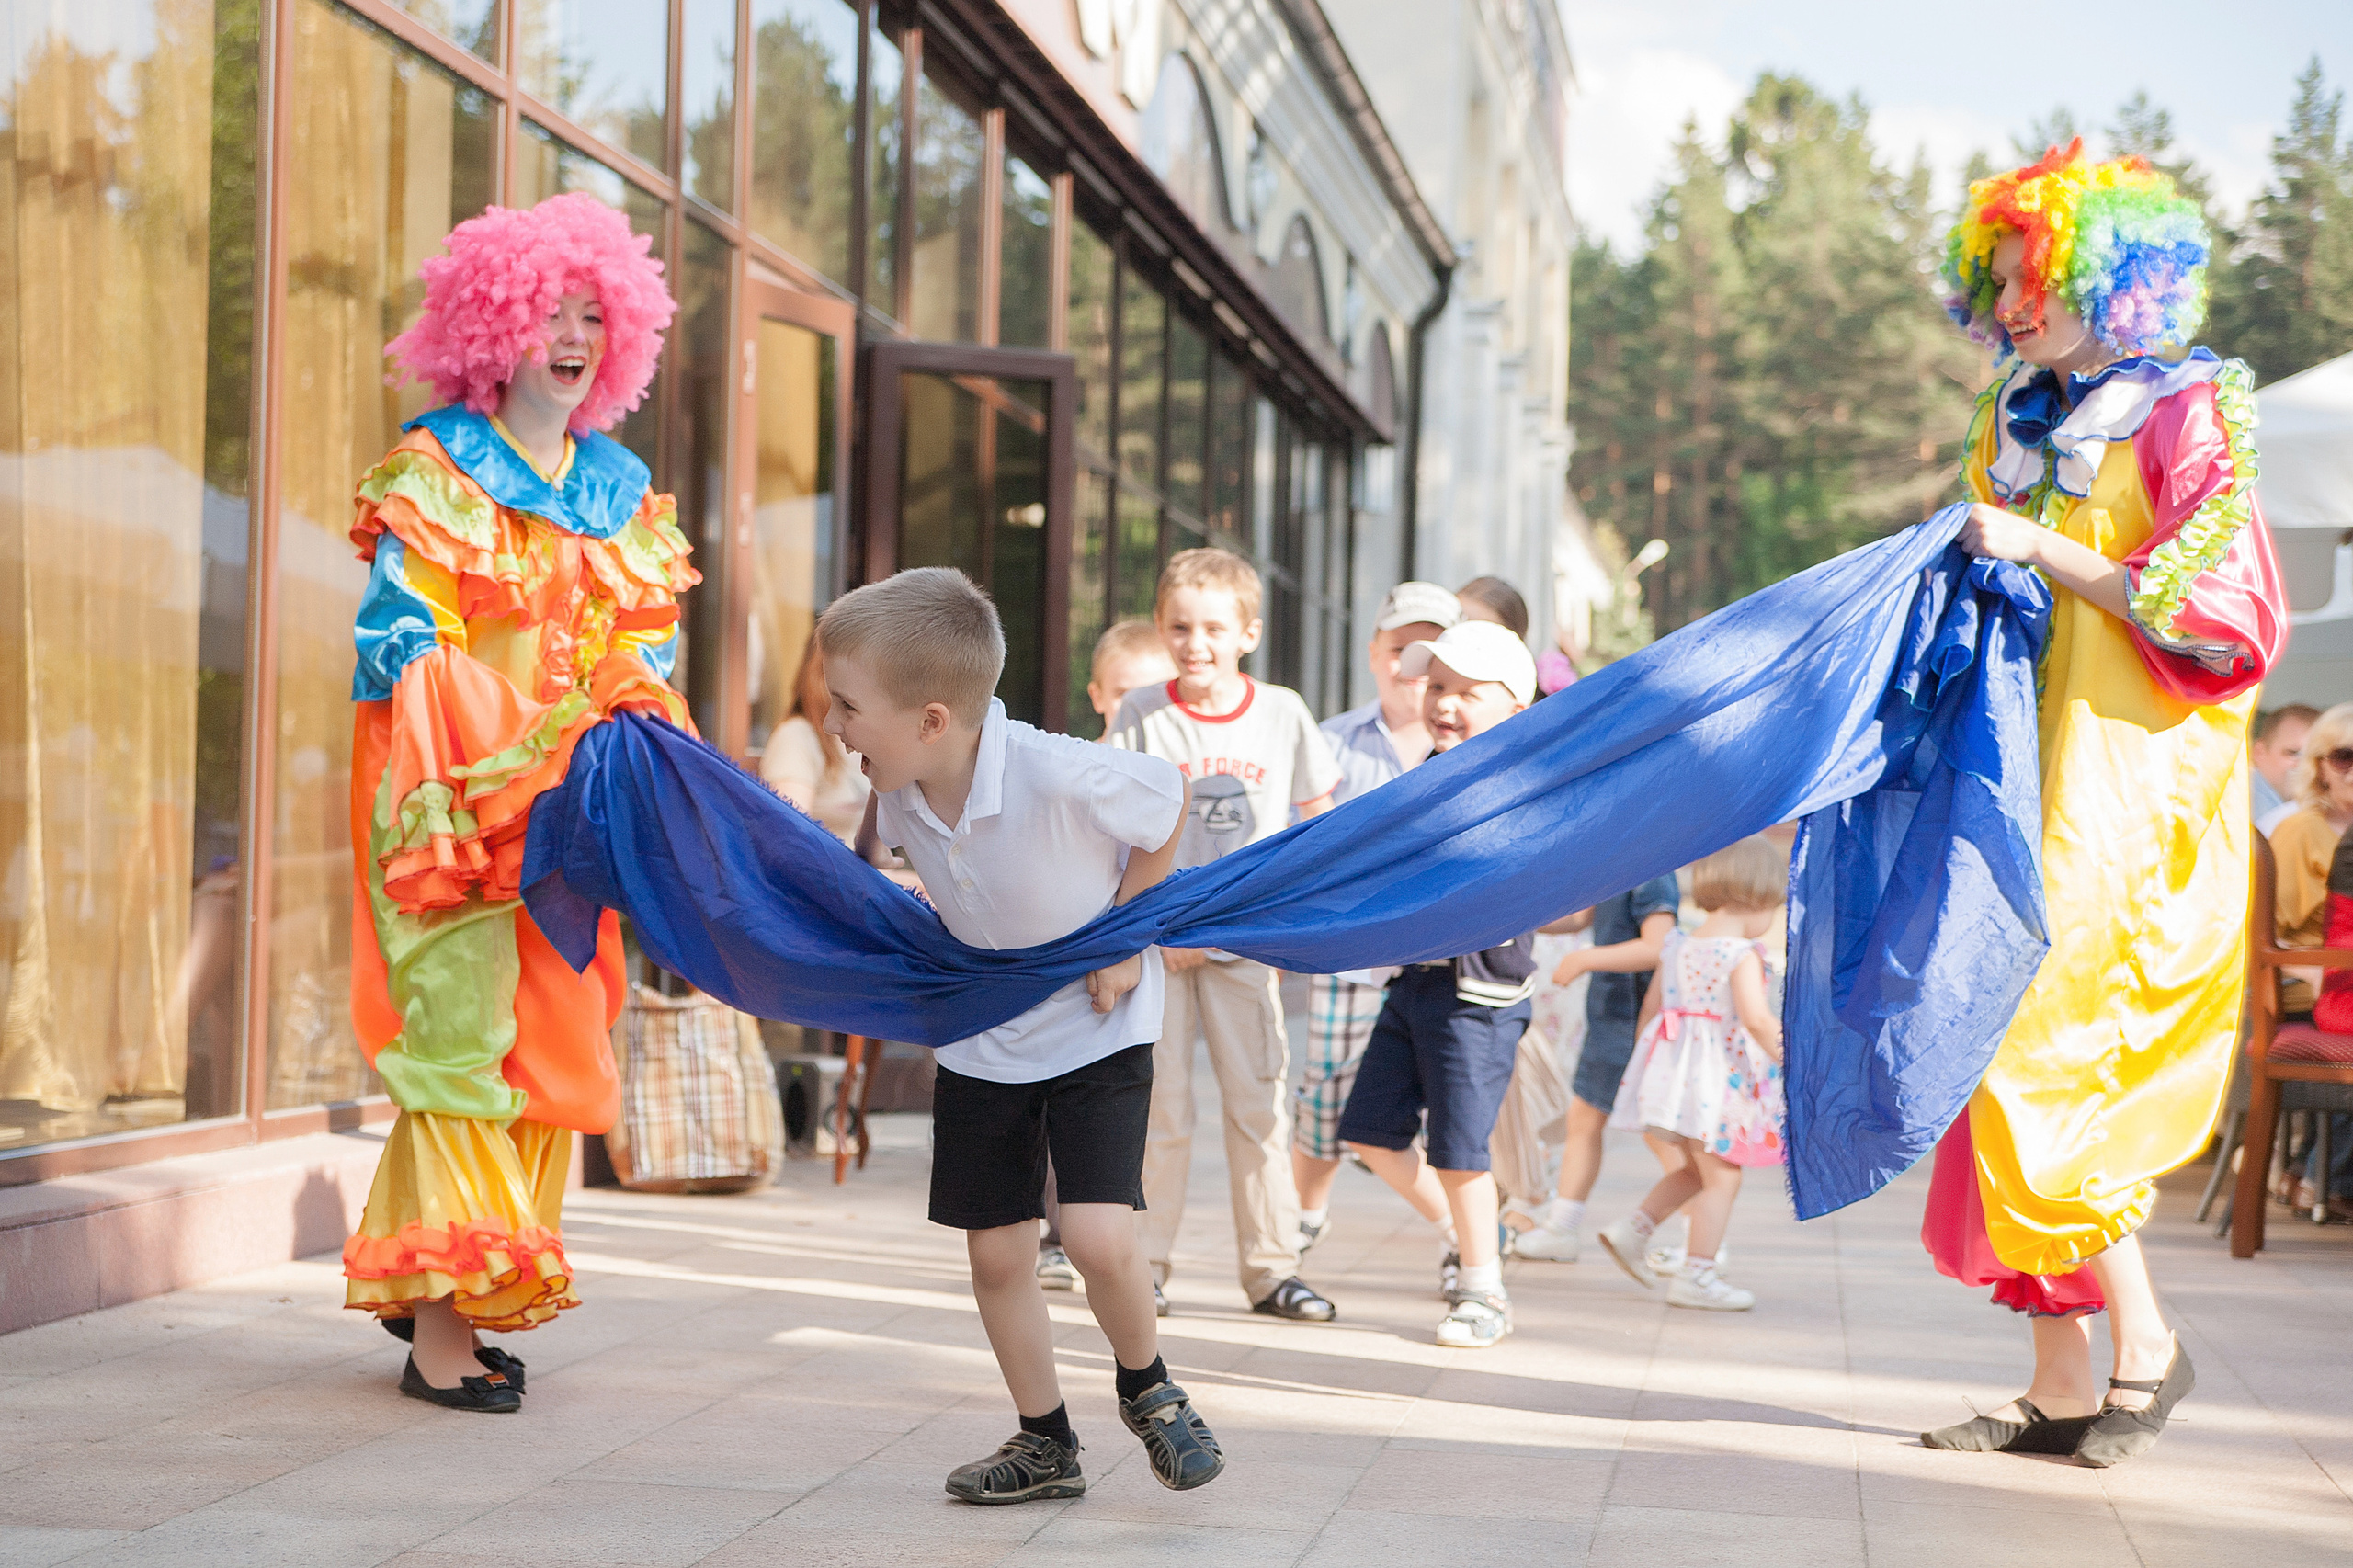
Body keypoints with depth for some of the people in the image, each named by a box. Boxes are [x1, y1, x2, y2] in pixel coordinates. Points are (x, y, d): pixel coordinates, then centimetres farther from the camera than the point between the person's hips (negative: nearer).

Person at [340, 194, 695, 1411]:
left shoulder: (620, 484, 16)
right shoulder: (434, 466, -1)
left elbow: (648, 638, 14)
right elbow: (404, 633, -9)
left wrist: (632, 725, -7)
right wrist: (520, 745, -19)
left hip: (573, 803, 6)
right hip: (452, 800, -6)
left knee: (551, 1036, 5)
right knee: (457, 1031, -10)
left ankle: (421, 1280, 17)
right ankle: (440, 1320, -8)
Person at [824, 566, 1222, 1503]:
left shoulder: (1061, 776, -32)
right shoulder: (900, 795, -13)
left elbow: (1169, 805, -12)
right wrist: (943, 931, -3)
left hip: (1095, 1030, -5)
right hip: (981, 1044, 5)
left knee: (1098, 1238, -18)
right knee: (996, 1252, 7)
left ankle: (1147, 1389, 12)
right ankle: (1045, 1444, 25)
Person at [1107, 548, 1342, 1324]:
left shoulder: (1281, 713, -1)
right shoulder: (1141, 715, -5)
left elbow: (1317, 820, 10)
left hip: (1246, 942, 1)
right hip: (1156, 938, -1)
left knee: (1259, 1105, 3)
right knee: (1160, 1107, 2)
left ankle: (1271, 1267, 11)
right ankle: (1144, 1263, 12)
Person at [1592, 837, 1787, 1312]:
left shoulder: (1676, 946, 9)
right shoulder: (1742, 955, -14)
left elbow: (1650, 1008, 14)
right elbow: (1757, 1018, -24)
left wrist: (1654, 1059, 26)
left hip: (1674, 1071, 8)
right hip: (1718, 1075, -8)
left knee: (1694, 1170, 23)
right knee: (1722, 1177, 1)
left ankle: (1632, 1229, 14)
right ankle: (1696, 1276, -1)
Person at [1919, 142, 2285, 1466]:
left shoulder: (2192, 413, -4)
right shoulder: (2022, 428, 18)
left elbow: (2221, 607, -14)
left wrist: (2049, 553, -16)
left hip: (2131, 786, -7)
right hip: (2028, 778, 7)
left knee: (2046, 1060, -13)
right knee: (2022, 1065, 3)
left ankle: (2146, 1341, 2)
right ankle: (2065, 1386, 7)